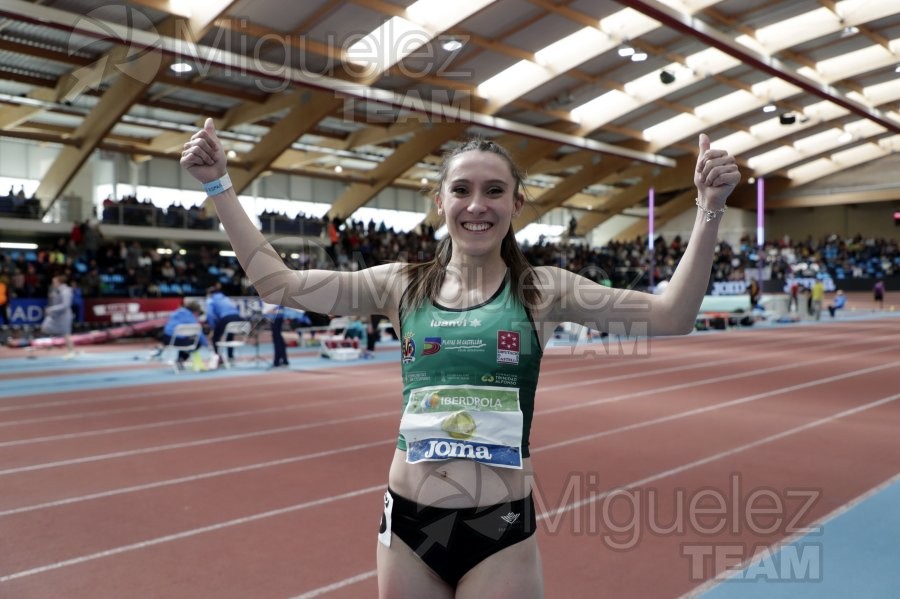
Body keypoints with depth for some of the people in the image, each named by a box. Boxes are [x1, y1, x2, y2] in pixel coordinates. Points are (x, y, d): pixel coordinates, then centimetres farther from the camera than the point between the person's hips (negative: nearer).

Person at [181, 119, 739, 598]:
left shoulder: (542, 290, -4)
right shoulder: (402, 285, 0)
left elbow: (669, 316, -10)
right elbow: (277, 282, 1)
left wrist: (709, 211, -20)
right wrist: (219, 184, -1)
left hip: (501, 528, -2)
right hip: (408, 521, 2)